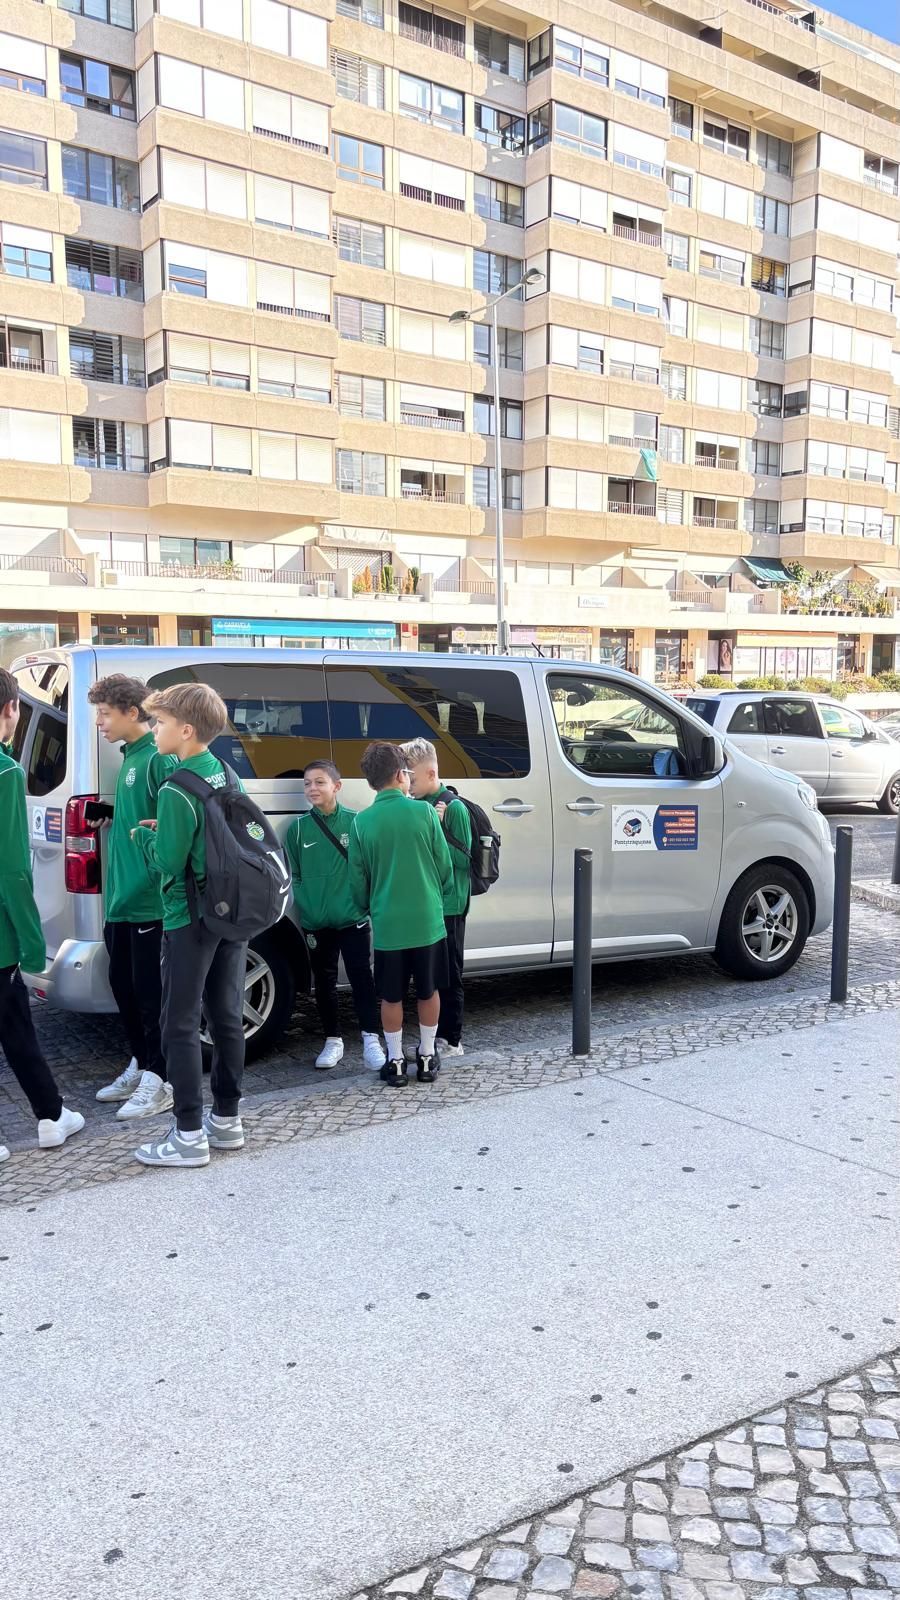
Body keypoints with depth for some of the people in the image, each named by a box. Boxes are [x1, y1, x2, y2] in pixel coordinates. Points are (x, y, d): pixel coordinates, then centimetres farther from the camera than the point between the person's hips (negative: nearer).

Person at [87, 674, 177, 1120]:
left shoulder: (159, 758, -15)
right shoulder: (129, 758, 14)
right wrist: (111, 821, 10)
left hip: (150, 901, -9)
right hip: (122, 899, 10)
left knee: (150, 993, 0)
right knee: (123, 987, 17)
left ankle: (160, 1082, 12)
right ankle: (140, 1066, 32)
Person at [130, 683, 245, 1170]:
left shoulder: (176, 791, -18)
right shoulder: (227, 775, 7)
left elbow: (168, 862, -18)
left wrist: (145, 835, 2)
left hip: (189, 920, -8)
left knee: (181, 1026, 0)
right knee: (227, 1017, 13)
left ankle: (189, 1136, 4)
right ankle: (227, 1119, 23)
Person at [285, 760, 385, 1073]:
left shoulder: (355, 822, -4)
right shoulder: (298, 828, 1)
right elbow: (293, 875, 6)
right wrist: (305, 905, -5)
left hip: (353, 918, -2)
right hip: (316, 923, 2)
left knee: (360, 976, -3)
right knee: (324, 982, 11)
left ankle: (371, 1040, 4)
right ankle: (333, 1041, 23)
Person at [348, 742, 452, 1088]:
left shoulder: (362, 822, -5)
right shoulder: (424, 813, -6)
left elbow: (357, 881, 1)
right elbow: (445, 867, 0)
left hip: (387, 925, 0)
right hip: (427, 921, 0)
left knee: (391, 996, 11)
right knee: (428, 991, 15)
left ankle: (395, 1063, 17)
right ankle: (427, 1058, 23)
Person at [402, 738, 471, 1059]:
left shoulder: (453, 808, -11)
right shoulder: (417, 806, 8)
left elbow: (464, 859, -15)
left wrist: (438, 828, -21)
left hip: (449, 906, -7)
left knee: (448, 975, 3)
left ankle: (451, 1040, 13)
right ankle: (435, 1035, 25)